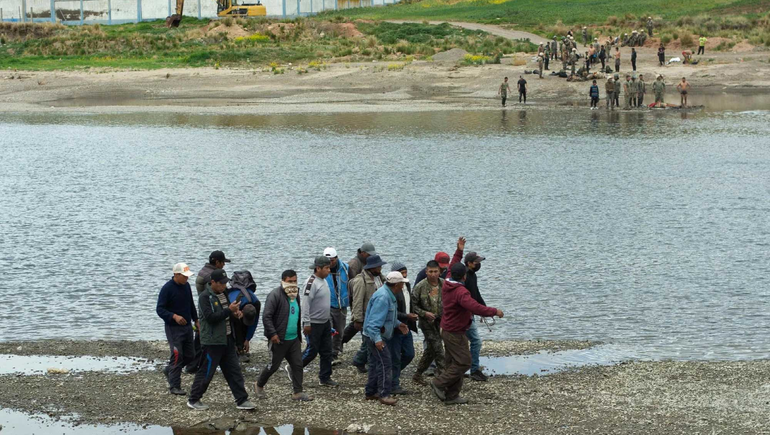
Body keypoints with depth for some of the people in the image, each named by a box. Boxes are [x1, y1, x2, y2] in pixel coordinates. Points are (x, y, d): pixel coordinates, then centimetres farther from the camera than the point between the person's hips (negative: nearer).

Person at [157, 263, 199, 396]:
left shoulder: (186, 286, 7)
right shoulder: (167, 288, -15)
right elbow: (159, 309, -17)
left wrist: (196, 320, 18)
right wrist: (174, 316, -30)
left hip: (187, 326, 7)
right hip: (173, 328, -7)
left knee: (190, 355, 9)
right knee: (177, 356, -10)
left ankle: (169, 370, 32)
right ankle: (174, 386, -1)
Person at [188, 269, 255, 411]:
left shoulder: (224, 294, 11)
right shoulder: (205, 297, -15)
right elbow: (211, 318, -24)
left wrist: (236, 313, 1)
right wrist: (229, 310, -24)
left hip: (227, 339, 8)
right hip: (212, 341, -8)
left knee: (234, 370, 8)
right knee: (206, 372, 0)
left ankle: (242, 400, 12)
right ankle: (193, 400, 13)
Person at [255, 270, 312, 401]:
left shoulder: (295, 295, 13)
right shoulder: (275, 295, -14)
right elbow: (266, 316, -20)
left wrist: (299, 334, 21)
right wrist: (272, 334, -24)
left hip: (294, 339, 7)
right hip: (279, 339, -7)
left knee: (297, 365, 3)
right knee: (274, 365, 4)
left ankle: (298, 392, 8)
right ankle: (259, 385, 26)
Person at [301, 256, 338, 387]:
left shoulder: (323, 281, 10)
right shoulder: (311, 282, -18)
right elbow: (305, 303, -21)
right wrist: (306, 323, -22)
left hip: (325, 322, 9)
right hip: (314, 324, -9)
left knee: (327, 351, 9)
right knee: (312, 351, -4)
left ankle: (325, 378, 16)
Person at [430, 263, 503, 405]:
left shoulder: (446, 286, 1)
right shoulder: (461, 292, -26)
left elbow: (452, 270, 21)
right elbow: (475, 307, -37)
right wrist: (494, 312, -25)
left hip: (447, 330, 10)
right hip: (456, 333, -10)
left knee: (454, 363, 13)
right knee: (463, 363, -4)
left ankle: (451, 396, 16)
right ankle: (439, 384, -3)